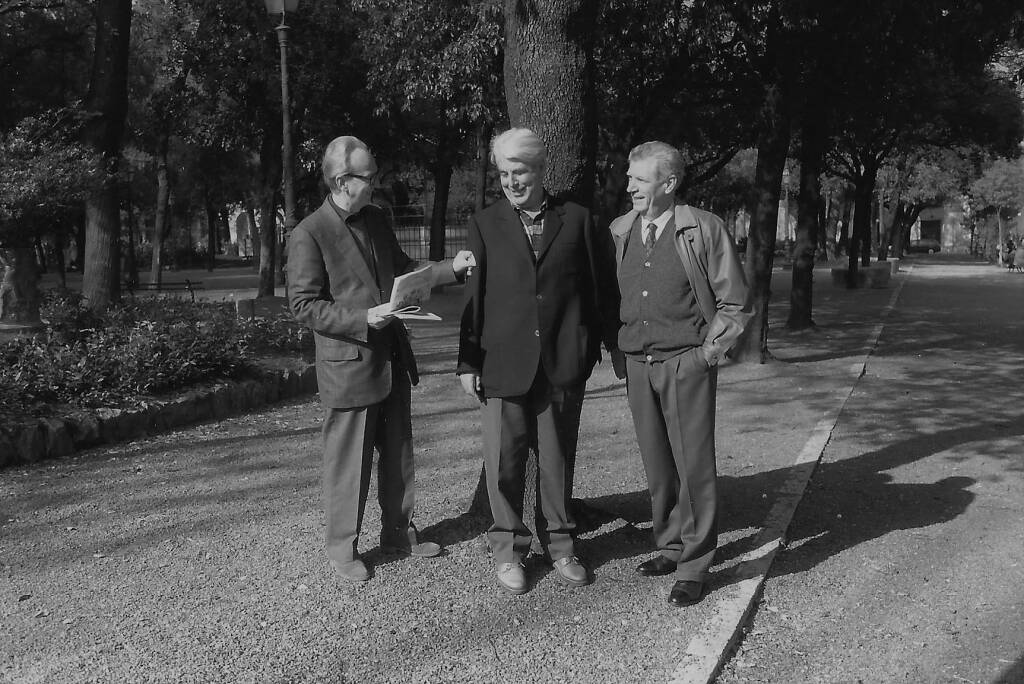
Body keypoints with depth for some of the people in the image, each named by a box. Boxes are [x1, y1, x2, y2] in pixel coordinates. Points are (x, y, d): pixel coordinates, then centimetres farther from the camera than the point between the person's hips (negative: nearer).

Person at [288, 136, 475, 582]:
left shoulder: (377, 220, 9)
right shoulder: (309, 234, -13)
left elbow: (402, 270, 19)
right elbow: (303, 305, -13)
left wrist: (450, 268, 5)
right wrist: (363, 318, -22)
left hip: (393, 360, 7)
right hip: (348, 365, -7)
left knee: (399, 454, 17)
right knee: (348, 462, 5)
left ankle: (398, 533, 33)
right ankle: (342, 549, 21)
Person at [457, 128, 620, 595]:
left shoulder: (576, 219, 5)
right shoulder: (484, 225, 5)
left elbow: (602, 287, 7)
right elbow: (472, 296, 3)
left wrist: (614, 344, 4)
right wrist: (467, 362, 0)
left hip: (563, 363, 0)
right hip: (503, 362, 0)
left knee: (558, 459, 11)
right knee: (504, 461, 5)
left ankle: (558, 543, 27)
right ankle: (508, 548, 21)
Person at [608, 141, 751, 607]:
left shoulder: (703, 228, -5)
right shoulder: (618, 231, 8)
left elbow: (734, 303, -2)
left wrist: (707, 354, -6)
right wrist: (619, 351, 9)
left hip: (687, 363, -4)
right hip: (637, 365, 5)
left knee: (693, 463, -2)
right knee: (656, 464, 11)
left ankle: (694, 565, 8)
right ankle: (670, 546, 26)